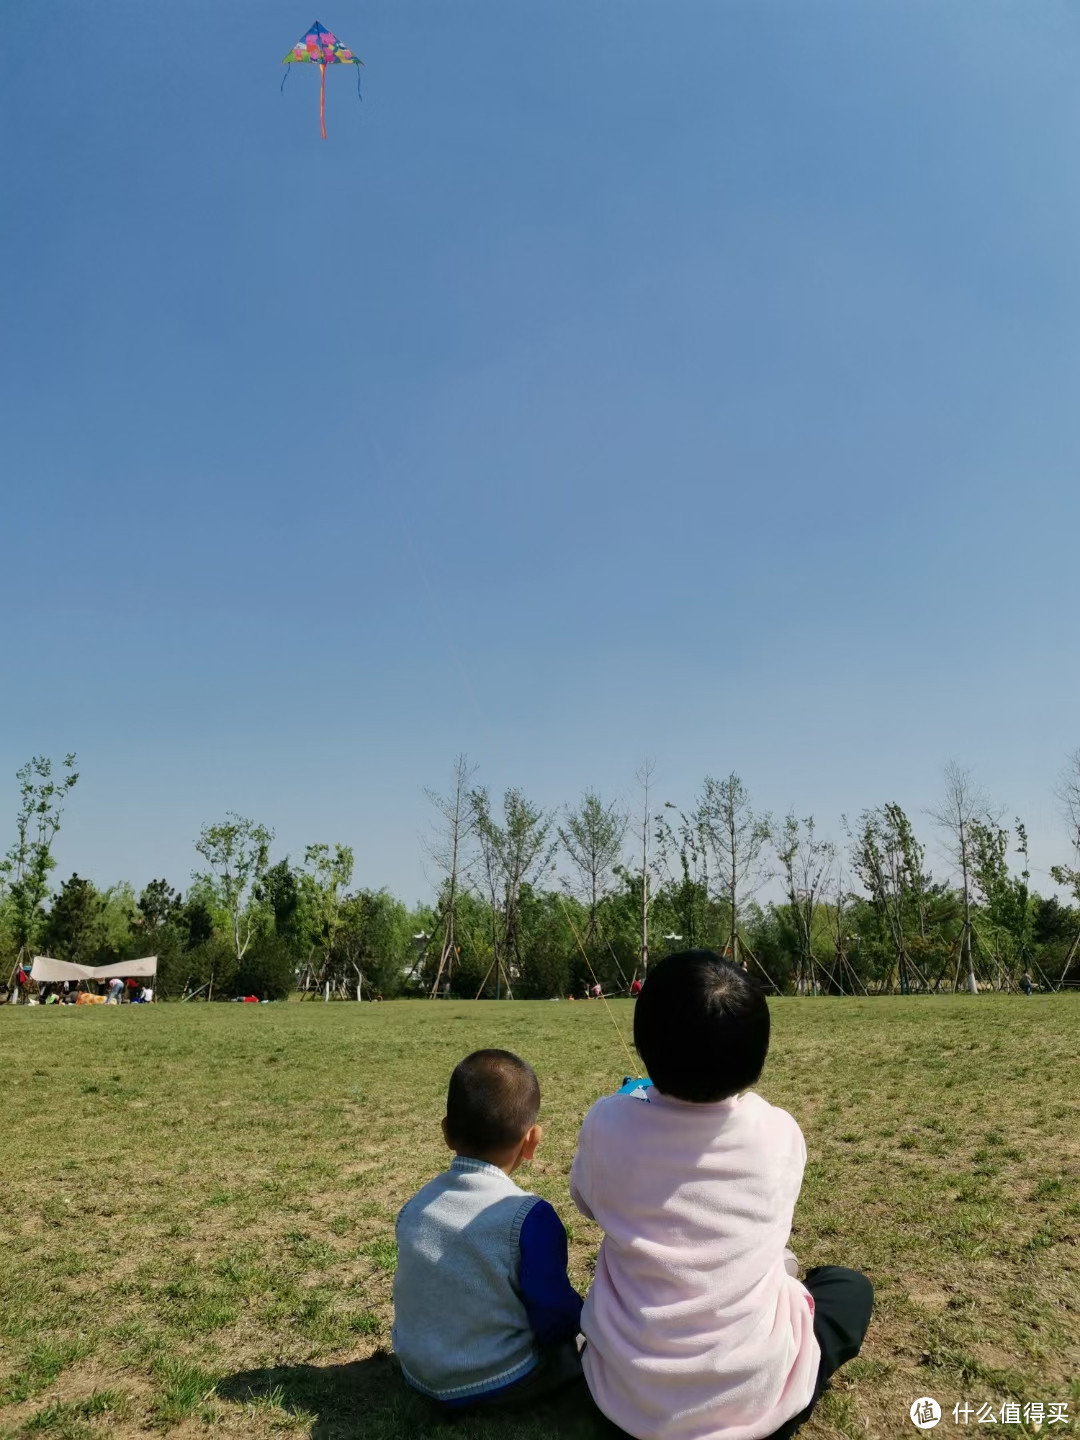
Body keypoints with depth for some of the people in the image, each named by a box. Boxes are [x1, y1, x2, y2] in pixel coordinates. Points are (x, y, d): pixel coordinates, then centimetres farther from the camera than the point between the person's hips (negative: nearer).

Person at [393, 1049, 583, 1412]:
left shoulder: (414, 1206, -4)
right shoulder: (529, 1216, -23)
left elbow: (421, 1298, 10)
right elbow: (556, 1319, -17)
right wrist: (585, 1316, 6)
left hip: (419, 1374, 6)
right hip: (499, 1384, -6)